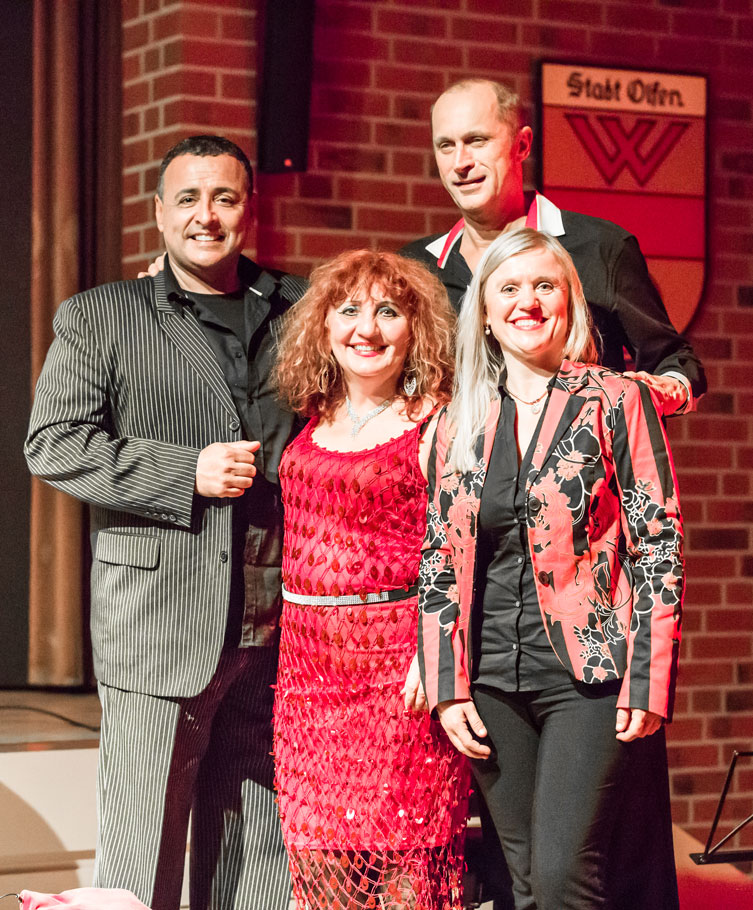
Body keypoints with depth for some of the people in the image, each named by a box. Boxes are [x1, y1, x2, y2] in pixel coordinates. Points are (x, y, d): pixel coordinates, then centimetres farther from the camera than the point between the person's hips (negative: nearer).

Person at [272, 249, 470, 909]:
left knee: (404, 840, -4)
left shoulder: (435, 423, -6)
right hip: (308, 655, 6)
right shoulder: (316, 416, 12)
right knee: (319, 851, 8)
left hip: (396, 658, -6)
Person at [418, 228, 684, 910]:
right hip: (492, 683, 4)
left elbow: (658, 545, -3)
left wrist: (648, 680, -9)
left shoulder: (617, 402, 0)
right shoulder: (460, 425, 11)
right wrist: (447, 687, 3)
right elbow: (439, 562, 12)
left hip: (589, 674, -4)